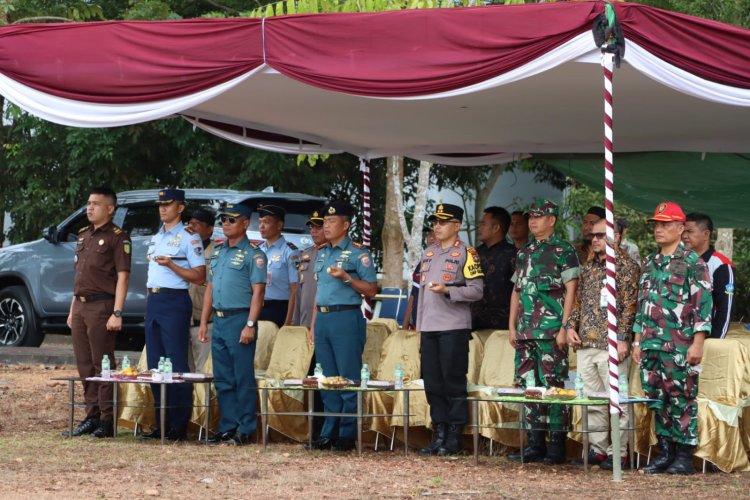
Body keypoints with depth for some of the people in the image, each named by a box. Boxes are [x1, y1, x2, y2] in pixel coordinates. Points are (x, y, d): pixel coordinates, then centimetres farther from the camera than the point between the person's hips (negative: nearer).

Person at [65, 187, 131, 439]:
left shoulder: (117, 238, -7)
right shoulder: (83, 235, 17)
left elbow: (122, 277, -12)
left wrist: (117, 313, -19)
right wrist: (72, 310, 18)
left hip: (101, 306, -8)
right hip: (80, 307, 8)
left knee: (103, 365, -6)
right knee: (85, 366, 9)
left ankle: (107, 421, -3)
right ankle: (92, 416, 15)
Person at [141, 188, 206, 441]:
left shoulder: (189, 239, -4)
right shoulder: (156, 238, 19)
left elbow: (199, 276, -9)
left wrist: (171, 265, -19)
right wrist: (149, 302, 17)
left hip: (175, 301, -8)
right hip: (153, 301, 8)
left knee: (177, 364, -9)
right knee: (155, 365, 7)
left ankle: (179, 425, -7)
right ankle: (162, 425, 12)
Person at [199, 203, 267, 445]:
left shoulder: (253, 254, -6)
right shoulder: (217, 251, 16)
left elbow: (258, 292, -11)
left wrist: (250, 325, -18)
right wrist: (204, 321, 14)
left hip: (239, 319, -7)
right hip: (218, 321, 7)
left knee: (243, 379, -4)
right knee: (222, 379, 9)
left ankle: (245, 430, -1)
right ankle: (228, 427, 15)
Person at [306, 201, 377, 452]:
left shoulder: (357, 253, -4)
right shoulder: (322, 253, 17)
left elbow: (371, 290, -6)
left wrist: (346, 277, -19)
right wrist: (313, 325, 18)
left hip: (346, 317, -7)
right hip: (323, 318, 7)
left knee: (348, 379, -5)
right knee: (327, 379, 8)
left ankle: (347, 435, -1)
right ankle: (329, 433, 13)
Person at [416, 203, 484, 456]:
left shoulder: (466, 253, -2)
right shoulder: (428, 254, 18)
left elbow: (476, 290, -8)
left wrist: (447, 290, -21)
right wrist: (420, 330, 19)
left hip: (454, 328, -6)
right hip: (429, 329, 6)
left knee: (454, 384, -3)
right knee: (432, 384, 6)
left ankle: (454, 439, 0)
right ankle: (439, 434, 12)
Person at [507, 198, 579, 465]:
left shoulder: (564, 251, -2)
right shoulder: (524, 253, 17)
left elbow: (570, 291, -7)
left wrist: (564, 327, -13)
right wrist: (512, 326, 14)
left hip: (551, 332, -7)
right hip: (525, 332, 7)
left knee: (553, 386, -7)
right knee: (527, 387, 6)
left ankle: (557, 445, -3)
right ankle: (535, 444, 12)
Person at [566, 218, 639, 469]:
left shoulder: (626, 266, -5)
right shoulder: (588, 267, 17)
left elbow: (629, 306, -11)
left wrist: (622, 338, -17)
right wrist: (571, 326, 8)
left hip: (611, 345, -7)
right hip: (585, 345, 7)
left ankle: (618, 452, 1)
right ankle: (598, 448, 16)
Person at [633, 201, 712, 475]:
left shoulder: (693, 263, -4)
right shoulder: (649, 264, 16)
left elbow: (703, 304, -9)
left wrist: (697, 343, -15)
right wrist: (638, 341, 17)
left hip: (680, 347, -7)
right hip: (651, 346, 7)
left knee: (682, 401, -4)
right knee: (657, 401, 8)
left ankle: (685, 457, -1)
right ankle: (665, 453, 14)